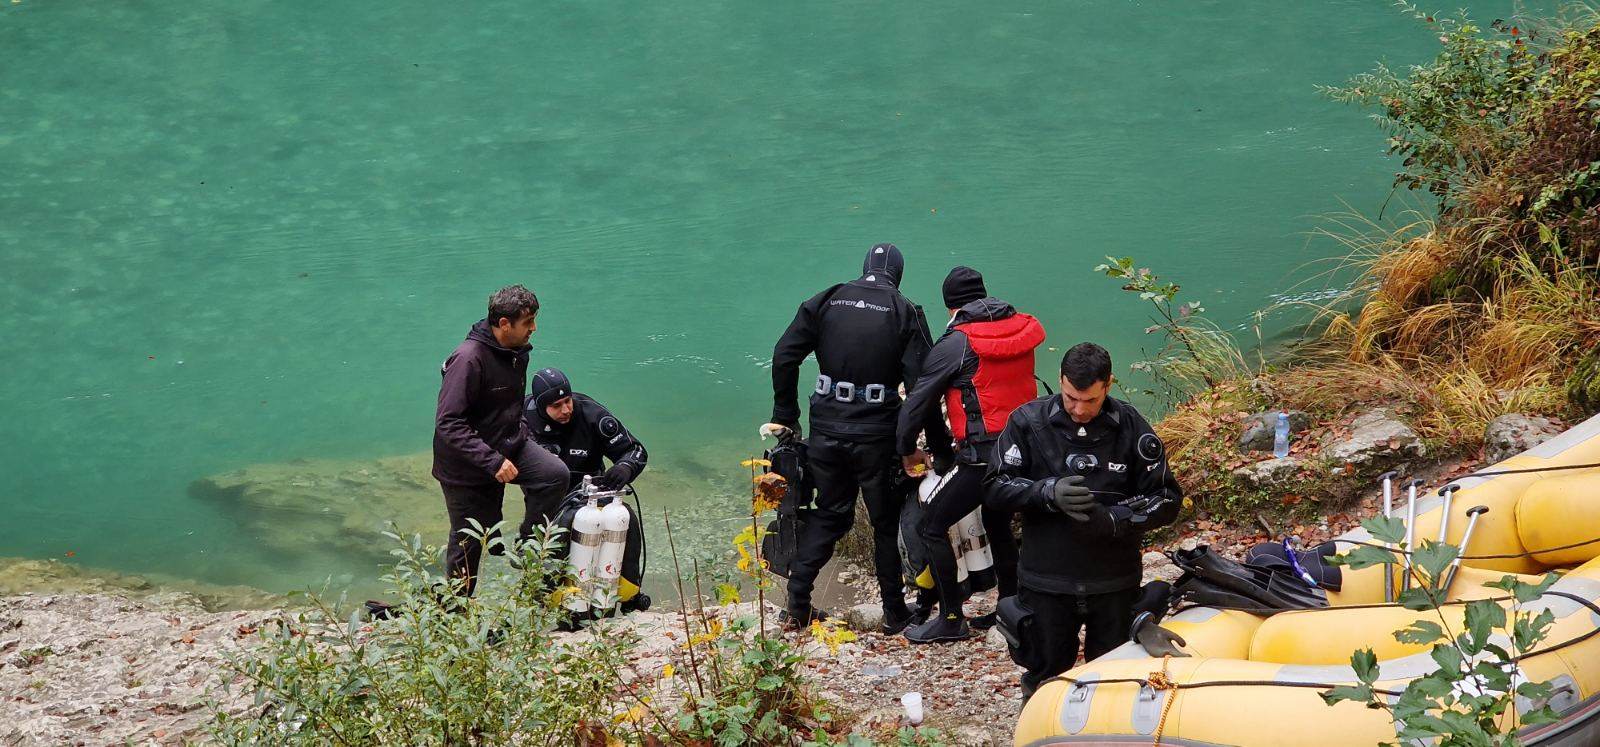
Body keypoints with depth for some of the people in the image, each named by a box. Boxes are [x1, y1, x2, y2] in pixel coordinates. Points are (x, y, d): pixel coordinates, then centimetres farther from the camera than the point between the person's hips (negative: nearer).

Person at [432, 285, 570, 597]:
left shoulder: (517, 352, 2)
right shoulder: (468, 359, -26)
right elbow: (448, 424, -30)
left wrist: (522, 433, 9)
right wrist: (493, 462, -33)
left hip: (508, 445, 7)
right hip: (466, 465, -7)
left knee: (555, 474, -19)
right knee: (468, 542, 5)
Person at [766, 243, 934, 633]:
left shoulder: (826, 302, 3)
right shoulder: (906, 312, -4)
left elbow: (784, 356, -1)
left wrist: (785, 416, 7)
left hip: (826, 433, 3)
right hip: (877, 437, -3)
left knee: (828, 514, 19)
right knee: (888, 521, 13)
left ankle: (797, 603, 14)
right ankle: (895, 612, 19)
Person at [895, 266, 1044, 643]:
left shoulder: (955, 343, -9)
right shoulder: (1023, 327, 9)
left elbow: (918, 401, -7)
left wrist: (907, 450, 9)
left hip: (982, 455, -8)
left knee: (931, 527, 2)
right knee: (998, 525, 26)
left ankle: (951, 618, 3)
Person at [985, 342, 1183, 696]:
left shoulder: (1131, 427, -3)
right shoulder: (1028, 422, -5)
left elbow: (1167, 500, -2)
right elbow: (995, 488, -5)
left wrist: (1114, 519, -19)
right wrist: (1049, 492, -23)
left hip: (1115, 584, 0)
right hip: (1046, 583, 0)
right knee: (1046, 678, 12)